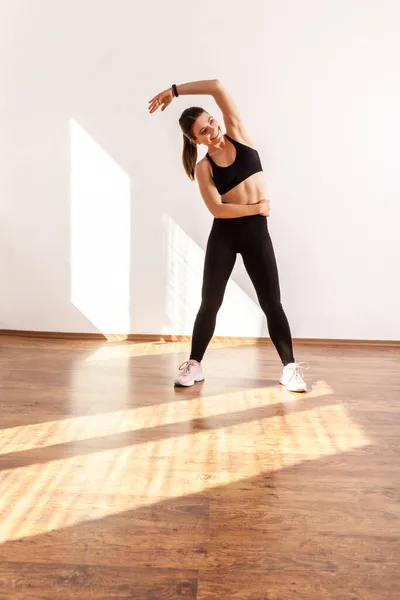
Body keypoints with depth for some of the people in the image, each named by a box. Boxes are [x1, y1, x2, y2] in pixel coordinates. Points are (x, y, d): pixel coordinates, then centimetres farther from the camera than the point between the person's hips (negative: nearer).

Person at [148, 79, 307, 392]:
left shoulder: (237, 133, 3)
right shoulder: (203, 167, -2)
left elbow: (218, 87, -6)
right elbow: (217, 209, -14)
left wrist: (174, 90, -2)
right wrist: (256, 207, -11)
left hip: (256, 231, 1)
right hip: (223, 233, -1)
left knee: (271, 302, 1)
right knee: (210, 302, 2)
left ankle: (290, 368, 9)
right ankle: (194, 364, 16)